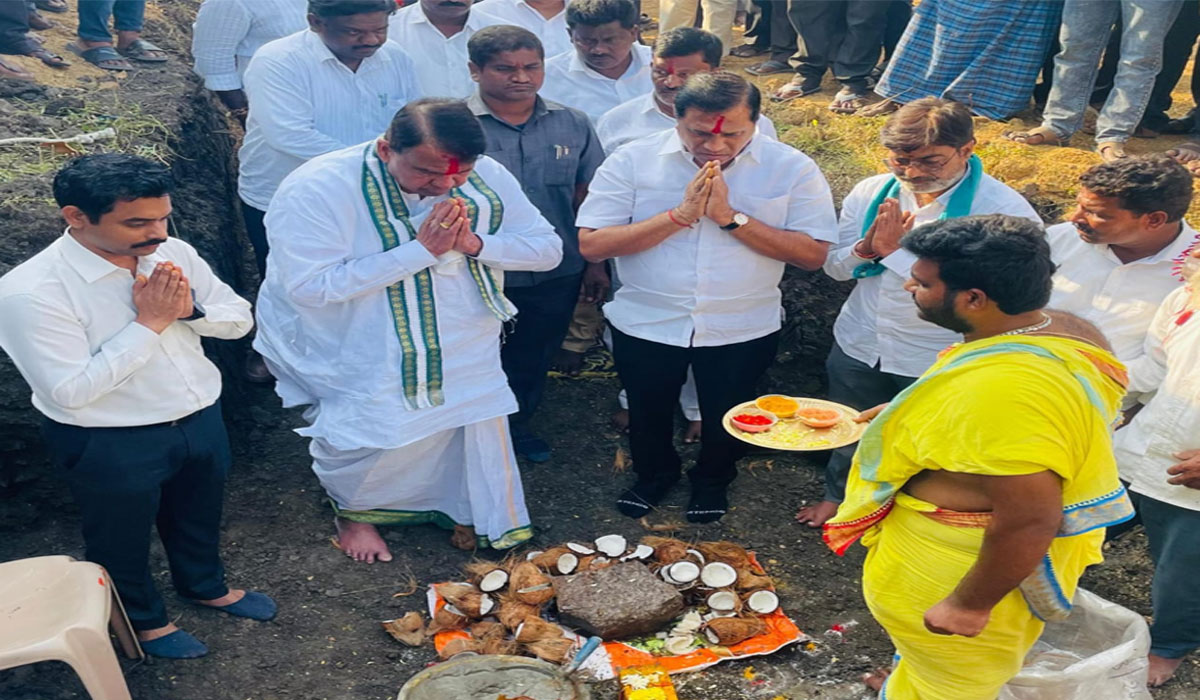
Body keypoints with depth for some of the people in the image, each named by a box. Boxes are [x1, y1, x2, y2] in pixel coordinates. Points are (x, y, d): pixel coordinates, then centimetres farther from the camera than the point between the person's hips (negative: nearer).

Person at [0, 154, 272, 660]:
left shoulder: (174, 254, -9)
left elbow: (240, 318, 0)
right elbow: (70, 391, -28)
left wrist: (191, 309, -21)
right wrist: (148, 323, -27)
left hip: (202, 420, 6)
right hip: (111, 446, -5)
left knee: (199, 516, 29)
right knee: (120, 539, 21)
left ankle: (205, 586, 58)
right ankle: (142, 618, 49)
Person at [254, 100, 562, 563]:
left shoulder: (488, 178, -10)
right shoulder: (316, 190, -24)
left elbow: (548, 248, -6)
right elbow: (309, 286, -32)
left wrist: (474, 243, -26)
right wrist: (420, 249, -33)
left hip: (464, 349, 4)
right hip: (361, 363, -4)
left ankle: (471, 514, 39)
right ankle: (352, 511, 30)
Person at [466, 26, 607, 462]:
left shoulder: (572, 124, -1)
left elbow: (587, 196, 6)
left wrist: (596, 262, 7)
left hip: (558, 275, 3)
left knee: (533, 360, 22)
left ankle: (518, 424, 48)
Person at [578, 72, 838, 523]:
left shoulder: (791, 168, -11)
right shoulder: (633, 160, -12)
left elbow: (812, 253, -17)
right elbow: (591, 245, -18)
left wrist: (730, 217, -24)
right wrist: (680, 215, -24)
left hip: (742, 331, 0)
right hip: (645, 324, 0)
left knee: (725, 417, 21)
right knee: (648, 413, 21)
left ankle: (713, 480, 52)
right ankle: (653, 475, 52)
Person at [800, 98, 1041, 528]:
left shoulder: (1005, 211, -22)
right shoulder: (871, 194, -6)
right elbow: (834, 267, 2)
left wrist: (897, 251, -29)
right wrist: (866, 249, -21)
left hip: (937, 364, -4)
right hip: (858, 346, 5)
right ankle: (839, 495, 53)